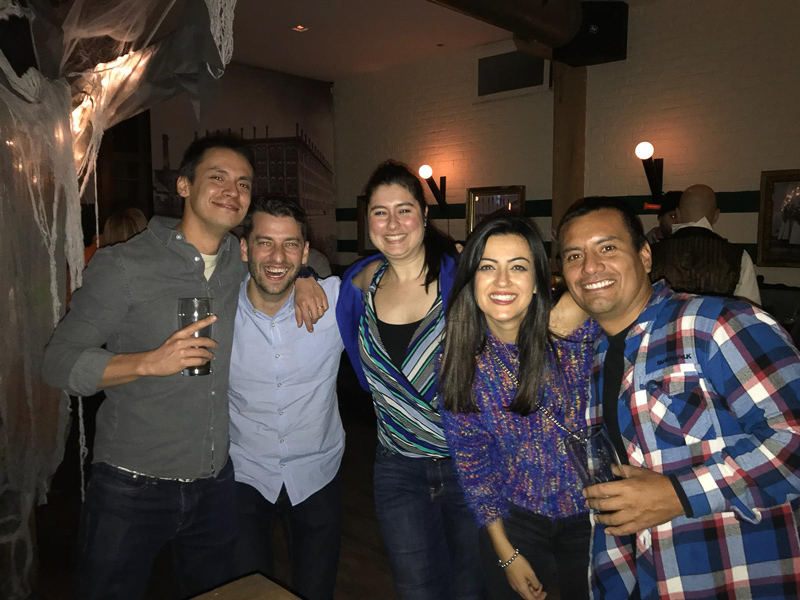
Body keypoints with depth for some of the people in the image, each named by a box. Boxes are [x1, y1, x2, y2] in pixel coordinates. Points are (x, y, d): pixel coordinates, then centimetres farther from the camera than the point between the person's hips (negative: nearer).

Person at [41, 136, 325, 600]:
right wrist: (150, 362, -25)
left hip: (217, 486, 4)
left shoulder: (246, 262, 2)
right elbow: (59, 361, -10)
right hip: (132, 488, -4)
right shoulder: (124, 265, -11)